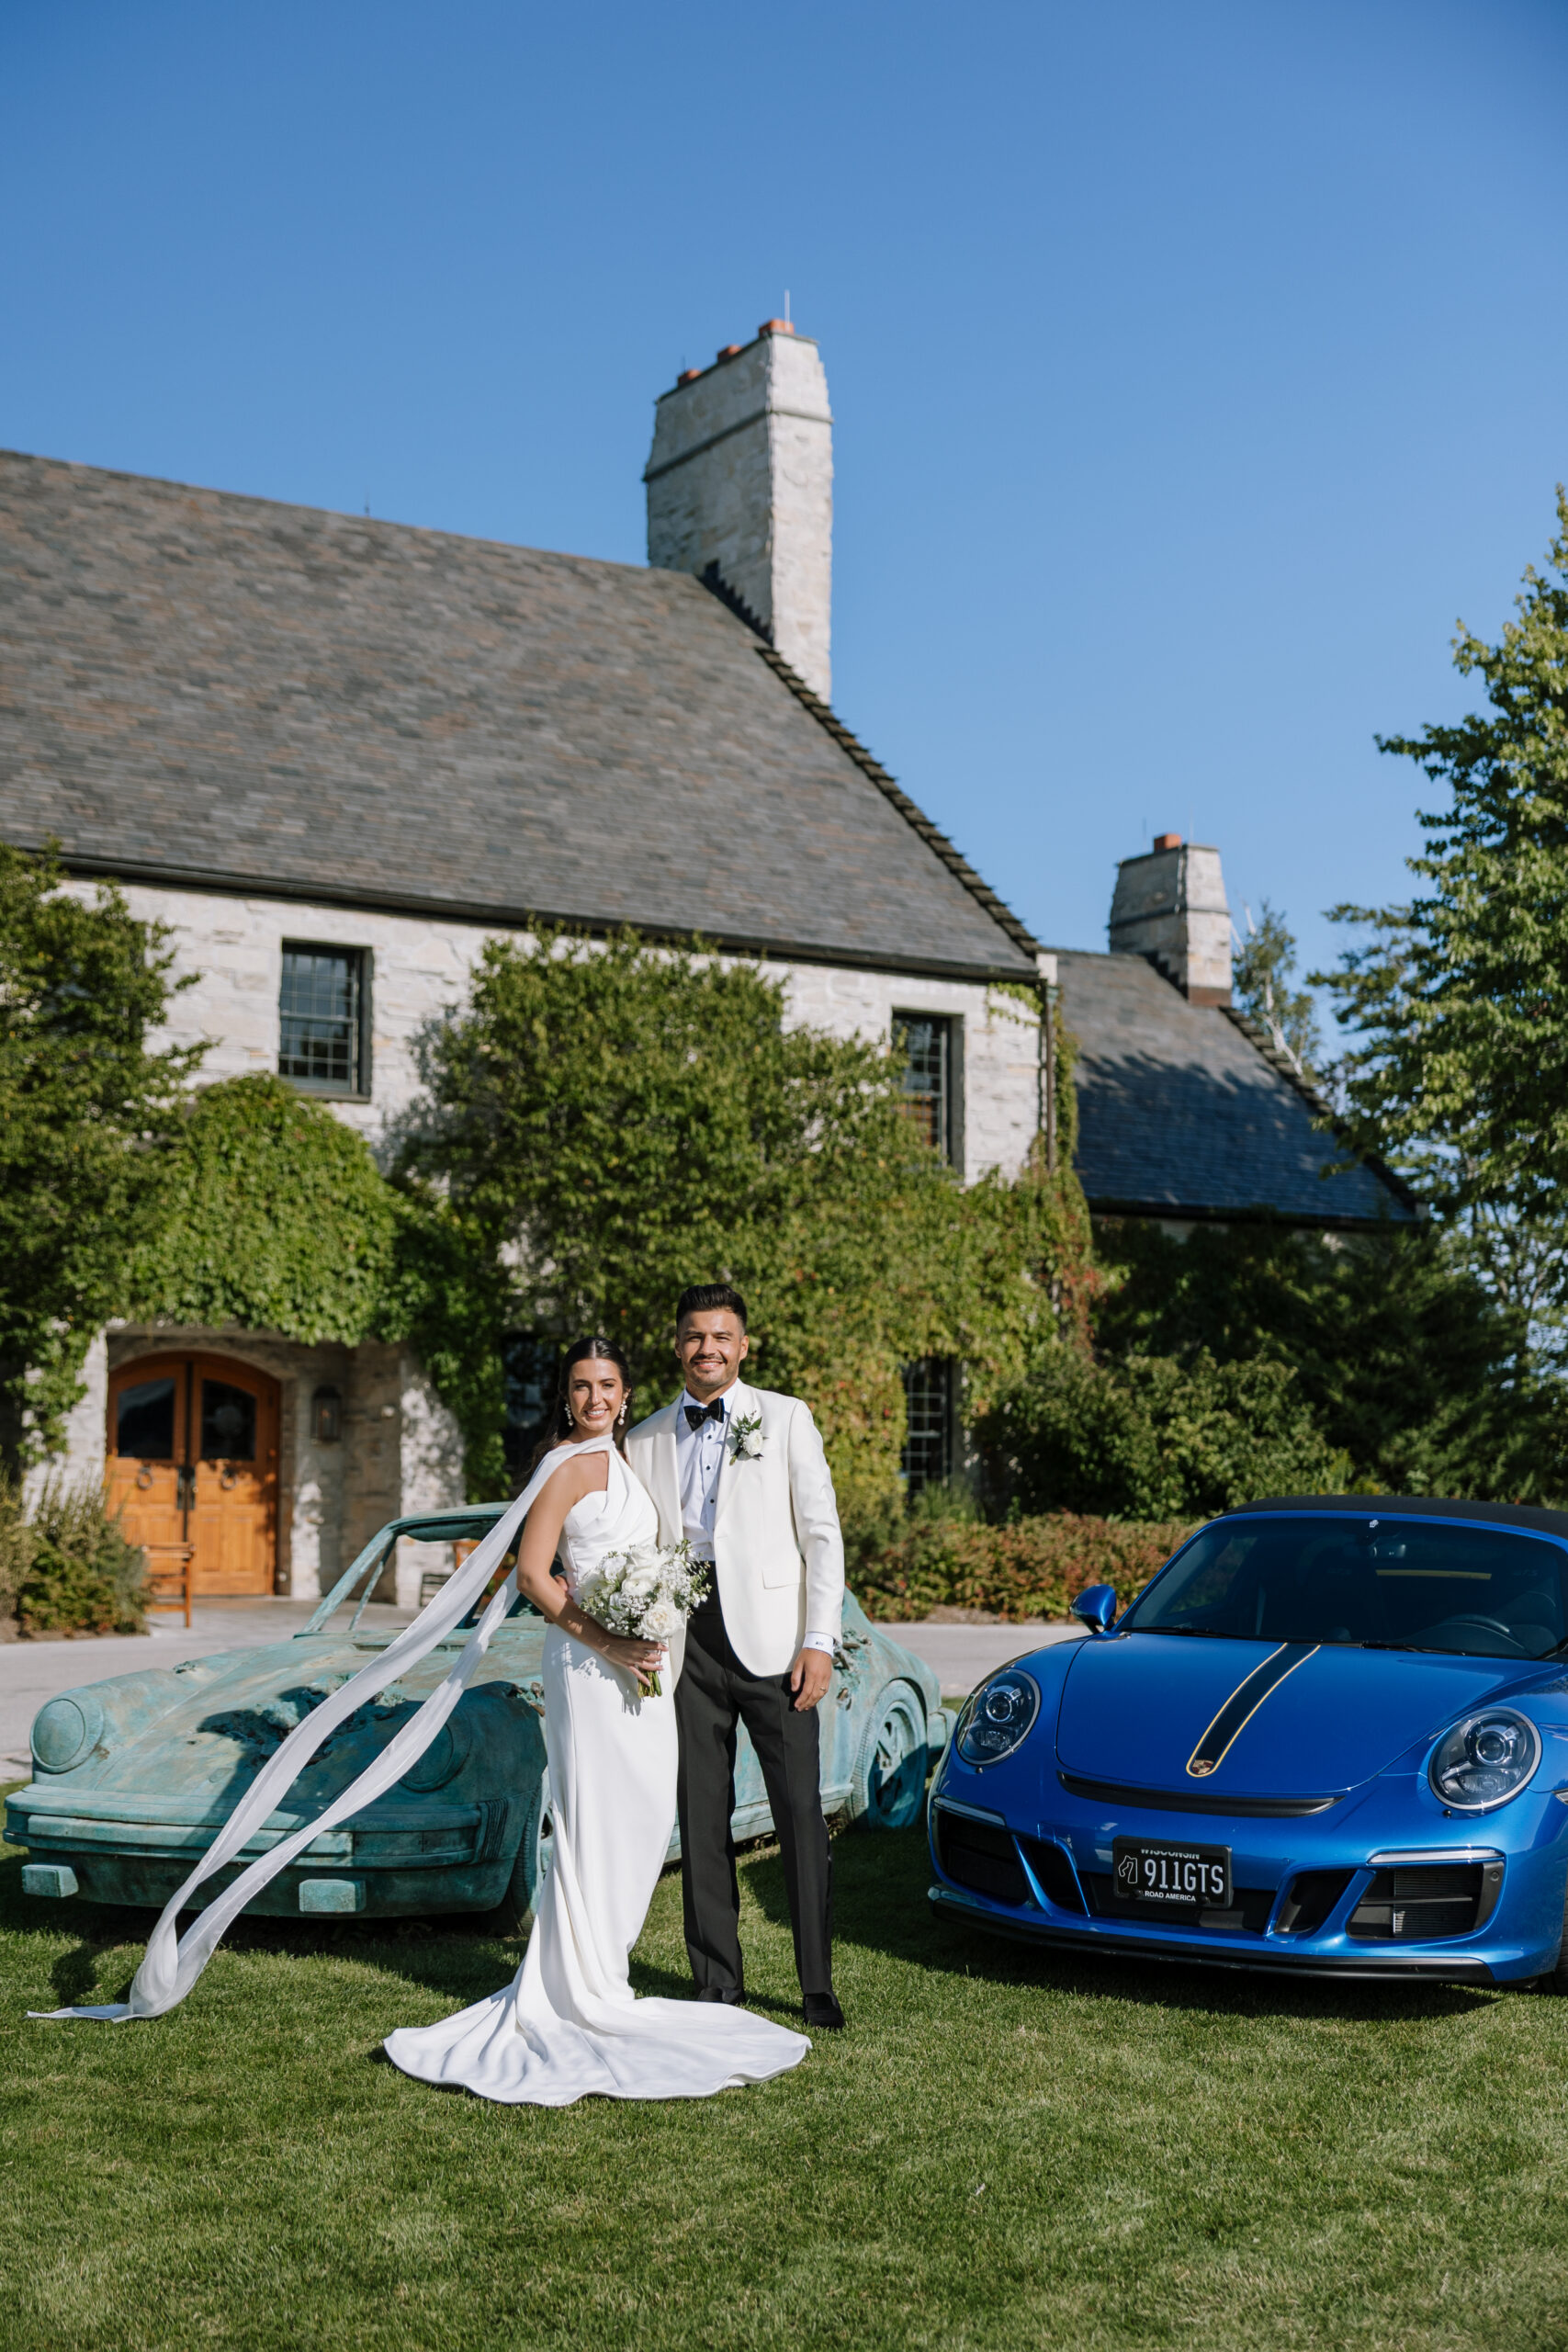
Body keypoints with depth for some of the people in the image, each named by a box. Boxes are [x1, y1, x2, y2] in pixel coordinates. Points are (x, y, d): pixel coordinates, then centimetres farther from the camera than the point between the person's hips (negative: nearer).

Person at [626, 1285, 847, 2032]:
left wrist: (819, 1642, -7)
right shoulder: (644, 1441, 13)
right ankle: (718, 1985, 17)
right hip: (685, 1640, 3)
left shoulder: (785, 1418, 5)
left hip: (769, 1636, -2)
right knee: (701, 1820, 6)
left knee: (801, 1812, -3)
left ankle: (818, 1986, 6)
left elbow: (822, 1535, 2)